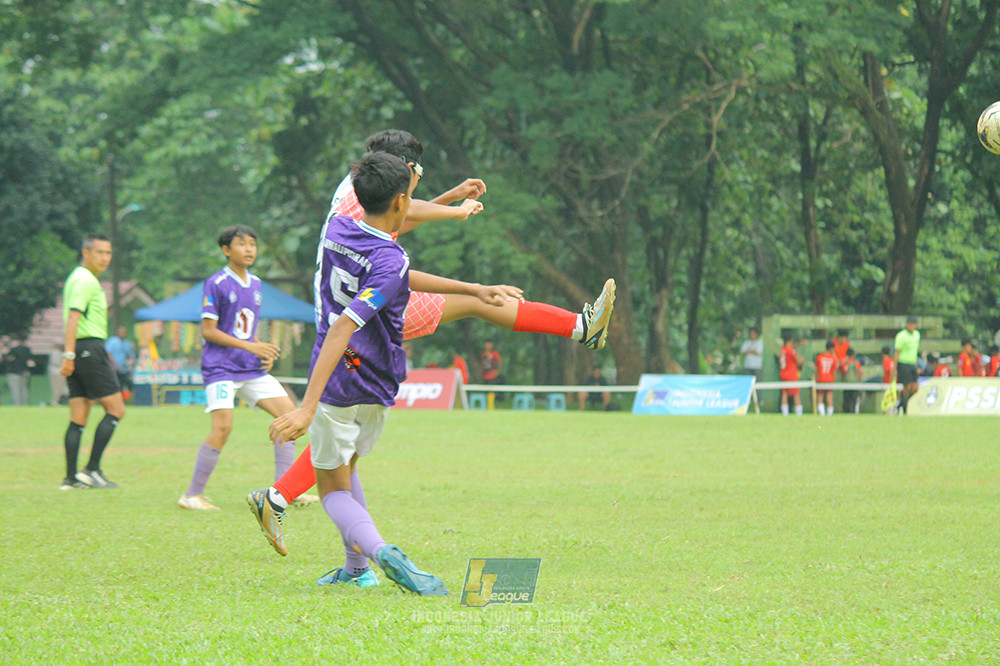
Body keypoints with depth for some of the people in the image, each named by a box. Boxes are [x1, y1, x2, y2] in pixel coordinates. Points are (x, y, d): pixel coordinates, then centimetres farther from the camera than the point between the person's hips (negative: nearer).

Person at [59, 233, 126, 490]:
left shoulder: (78, 278, 21)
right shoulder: (85, 280, -11)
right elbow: (73, 317, -20)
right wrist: (69, 355, -26)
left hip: (79, 352, 10)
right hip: (89, 348, -10)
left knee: (79, 418, 6)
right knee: (116, 410, -5)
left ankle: (71, 478, 2)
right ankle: (92, 469, -9)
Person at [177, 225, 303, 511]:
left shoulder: (255, 284, 14)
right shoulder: (217, 284, -9)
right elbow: (208, 330, -11)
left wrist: (264, 353, 3)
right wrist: (251, 346, -15)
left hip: (252, 369, 7)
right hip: (221, 367, -7)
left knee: (288, 412, -2)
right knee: (223, 426, -18)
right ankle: (192, 495, -7)